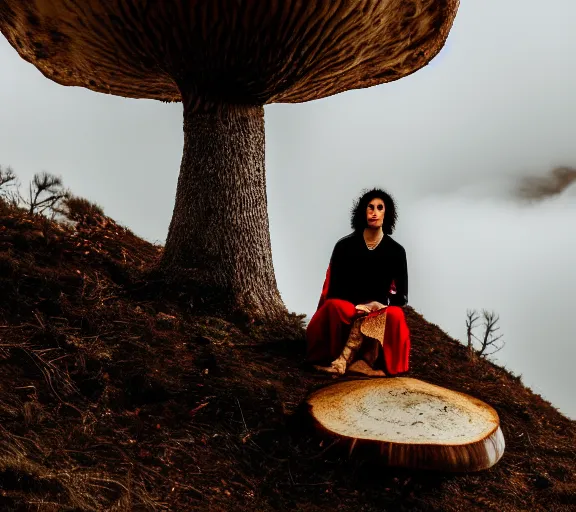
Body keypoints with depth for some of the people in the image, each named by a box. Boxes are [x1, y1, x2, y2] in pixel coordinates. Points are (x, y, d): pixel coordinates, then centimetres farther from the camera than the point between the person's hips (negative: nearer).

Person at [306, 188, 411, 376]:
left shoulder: (396, 251, -1)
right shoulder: (344, 246, -4)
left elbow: (401, 296, 0)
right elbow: (334, 289, -3)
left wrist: (378, 306, -17)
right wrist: (357, 309, -17)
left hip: (379, 314, 1)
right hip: (345, 309, -1)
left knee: (395, 315, -34)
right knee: (334, 306, -36)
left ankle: (345, 357, -32)